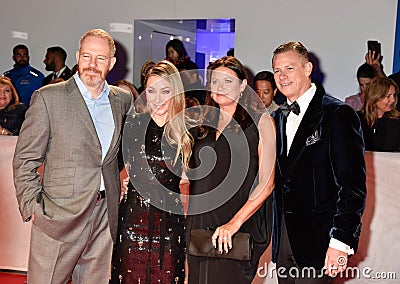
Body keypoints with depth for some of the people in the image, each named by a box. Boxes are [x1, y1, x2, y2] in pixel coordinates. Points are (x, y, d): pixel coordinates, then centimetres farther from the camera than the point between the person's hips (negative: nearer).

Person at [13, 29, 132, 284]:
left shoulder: (123, 100, 9)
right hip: (58, 217, -4)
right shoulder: (49, 97, -5)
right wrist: (32, 206, -10)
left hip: (105, 216, 4)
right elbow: (25, 159, -3)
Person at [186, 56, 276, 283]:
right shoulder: (204, 124, 15)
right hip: (199, 224, 5)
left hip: (239, 230, -4)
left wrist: (234, 222, -16)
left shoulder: (261, 122, 0)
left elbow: (266, 183, -7)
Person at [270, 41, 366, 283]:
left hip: (317, 239, -6)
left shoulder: (338, 114, -8)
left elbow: (353, 184, -13)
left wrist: (341, 241, -19)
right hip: (283, 238, 6)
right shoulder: (277, 118, 13)